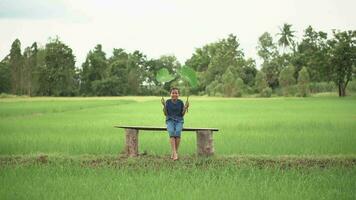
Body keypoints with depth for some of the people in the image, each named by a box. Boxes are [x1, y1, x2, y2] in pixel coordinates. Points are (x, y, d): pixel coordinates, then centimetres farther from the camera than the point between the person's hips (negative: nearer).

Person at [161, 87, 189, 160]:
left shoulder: (180, 102, 3)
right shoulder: (168, 102, 3)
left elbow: (182, 114, 5)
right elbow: (165, 114, 3)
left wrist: (186, 107, -10)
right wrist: (164, 105, -10)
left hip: (179, 121, 0)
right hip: (170, 120, 0)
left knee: (178, 132, -30)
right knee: (171, 132, -31)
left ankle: (174, 153, -21)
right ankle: (175, 153, -39)